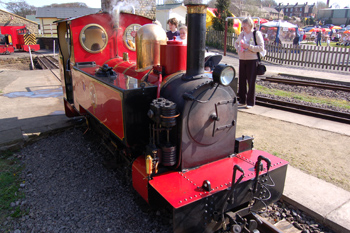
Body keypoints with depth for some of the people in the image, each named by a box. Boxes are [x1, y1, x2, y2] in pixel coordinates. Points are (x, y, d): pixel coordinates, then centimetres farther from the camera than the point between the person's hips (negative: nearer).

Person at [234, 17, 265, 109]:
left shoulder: (257, 34, -5)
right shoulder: (242, 34, 11)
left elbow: (261, 47, -11)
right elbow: (236, 43, 28)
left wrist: (248, 46, -18)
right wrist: (238, 49, 6)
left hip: (252, 60, -5)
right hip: (242, 60, 5)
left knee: (251, 82, -3)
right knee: (241, 81, 7)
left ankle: (250, 102, 5)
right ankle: (242, 100, 19)